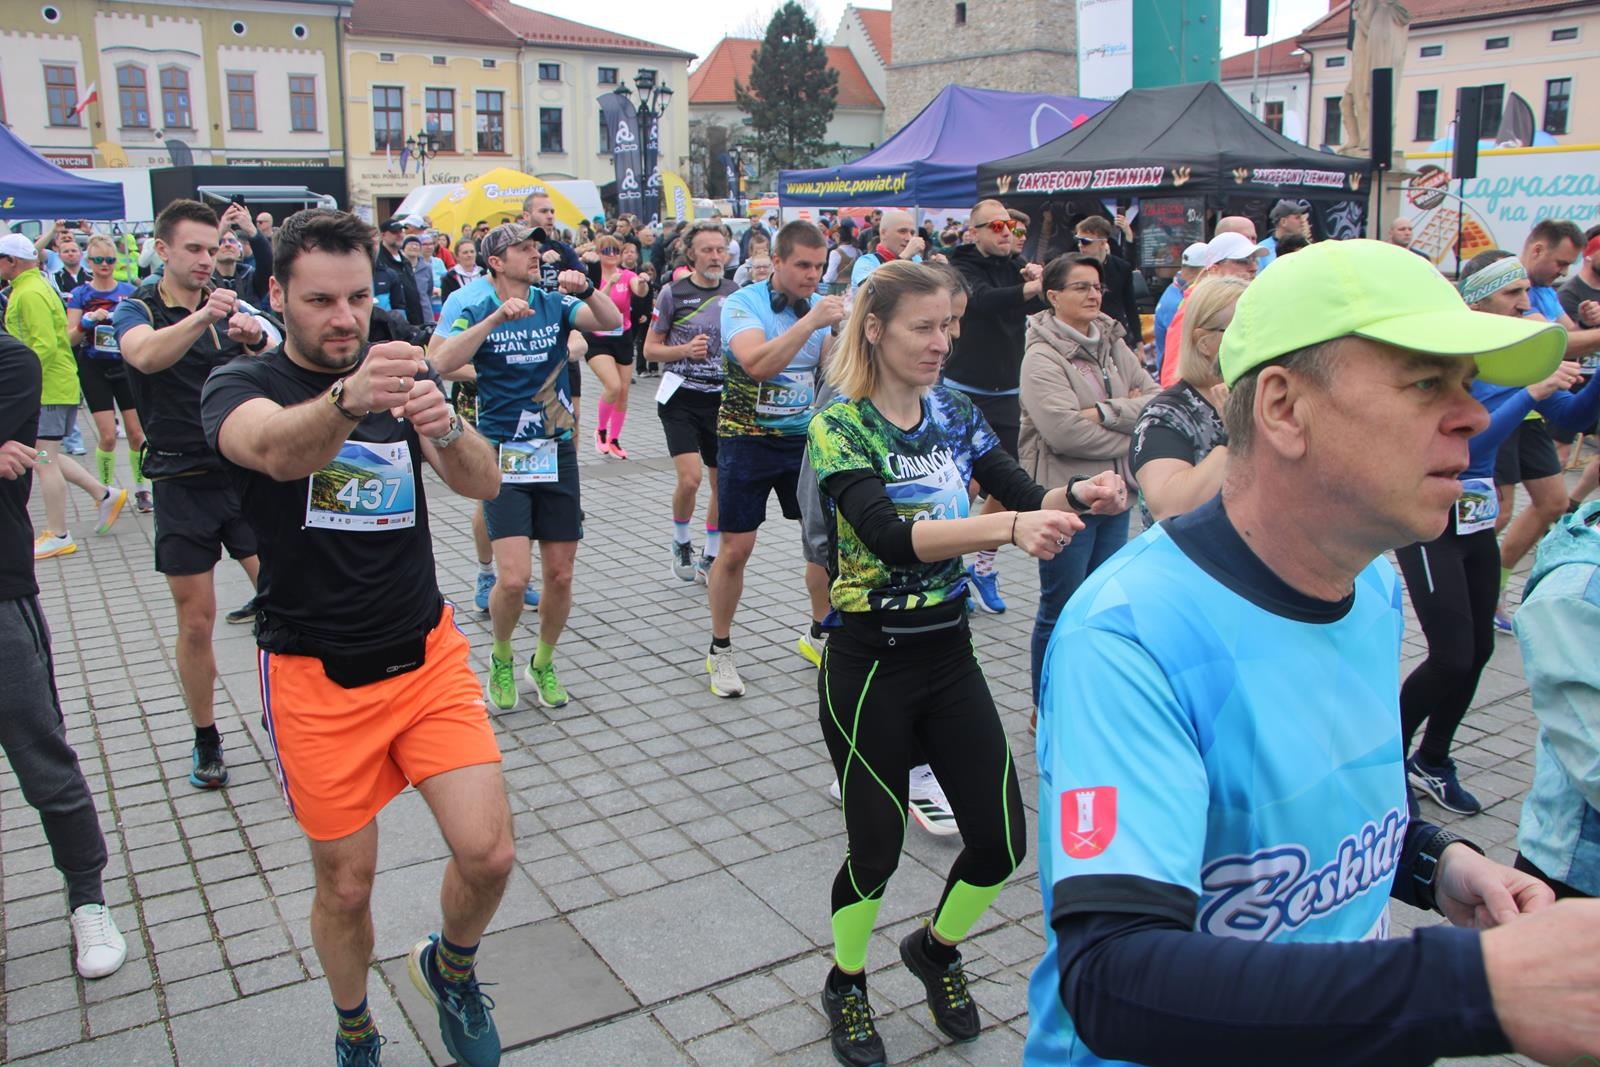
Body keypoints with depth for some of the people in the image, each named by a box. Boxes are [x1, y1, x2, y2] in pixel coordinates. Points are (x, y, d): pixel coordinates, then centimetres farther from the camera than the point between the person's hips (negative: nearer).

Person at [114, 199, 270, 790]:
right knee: (195, 622, 4)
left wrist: (259, 338, -33)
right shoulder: (138, 309, -2)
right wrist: (201, 317, -46)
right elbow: (145, 354, -26)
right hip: (182, 485, -1)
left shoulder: (233, 306, 6)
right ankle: (206, 739, 22)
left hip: (246, 475, 2)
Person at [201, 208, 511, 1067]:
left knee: (488, 853, -7)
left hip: (426, 655, 3)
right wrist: (349, 399, -55)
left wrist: (446, 428, -35)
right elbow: (277, 449, -33)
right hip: (317, 675, -2)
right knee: (345, 887, 7)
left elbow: (483, 483, -12)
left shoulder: (401, 375, 4)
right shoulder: (241, 386, -7)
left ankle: (450, 969, 26)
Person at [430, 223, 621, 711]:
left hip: (558, 453, 3)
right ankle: (501, 661, 16)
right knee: (513, 578, -14)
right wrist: (497, 317, -24)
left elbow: (611, 322, -9)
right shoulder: (473, 307, -3)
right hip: (504, 456, -3)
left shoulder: (555, 303, 4)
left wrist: (586, 288, -26)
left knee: (560, 576, 6)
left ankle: (543, 665, 30)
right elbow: (440, 362, -19)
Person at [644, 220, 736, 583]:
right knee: (690, 478, -15)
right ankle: (681, 542, 14)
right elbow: (650, 349, 0)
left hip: (722, 397, 4)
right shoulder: (673, 293, -3)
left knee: (723, 482, 6)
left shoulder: (736, 294, 6)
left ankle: (710, 558, 23)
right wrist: (684, 350, -17)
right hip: (681, 397, -3)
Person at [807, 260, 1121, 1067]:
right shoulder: (838, 426, -15)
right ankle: (845, 985, 37)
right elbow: (892, 538, -30)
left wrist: (1072, 499, -22)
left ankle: (935, 949, 38)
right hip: (870, 665, -5)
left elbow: (1023, 494, 0)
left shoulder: (953, 411, 4)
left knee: (1001, 841, 7)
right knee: (877, 848, 7)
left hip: (950, 654, 5)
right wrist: (1008, 527, -42)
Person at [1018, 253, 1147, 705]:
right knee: (1062, 611, 3)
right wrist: (1131, 429, -12)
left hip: (1113, 492, 7)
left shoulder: (1113, 346, 9)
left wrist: (1105, 412, -17)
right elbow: (1065, 431, -25)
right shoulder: (1043, 355, -12)